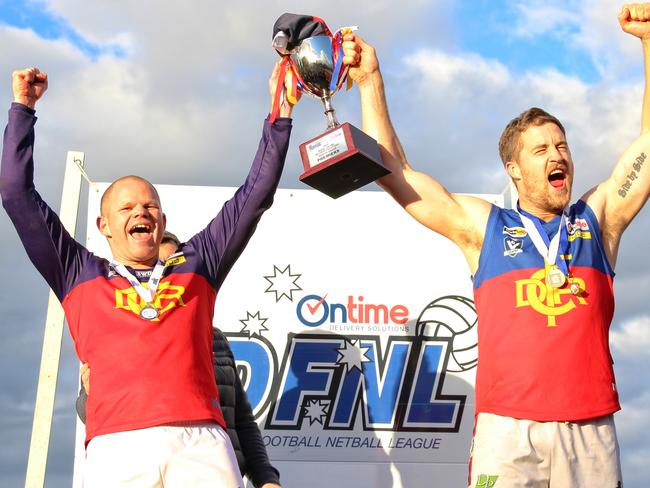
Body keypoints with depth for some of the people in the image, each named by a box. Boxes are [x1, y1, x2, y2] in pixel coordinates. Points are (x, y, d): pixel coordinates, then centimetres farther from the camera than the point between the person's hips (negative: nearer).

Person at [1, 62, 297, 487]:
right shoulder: (80, 275, 23)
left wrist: (279, 113, 25)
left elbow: (255, 196, 26)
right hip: (116, 446, 0)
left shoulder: (194, 267, 25)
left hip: (201, 442, 1)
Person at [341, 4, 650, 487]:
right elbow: (394, 171, 10)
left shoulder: (597, 220, 15)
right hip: (507, 428, -1)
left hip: (591, 428, 2)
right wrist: (371, 82, 8)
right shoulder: (483, 226, 11)